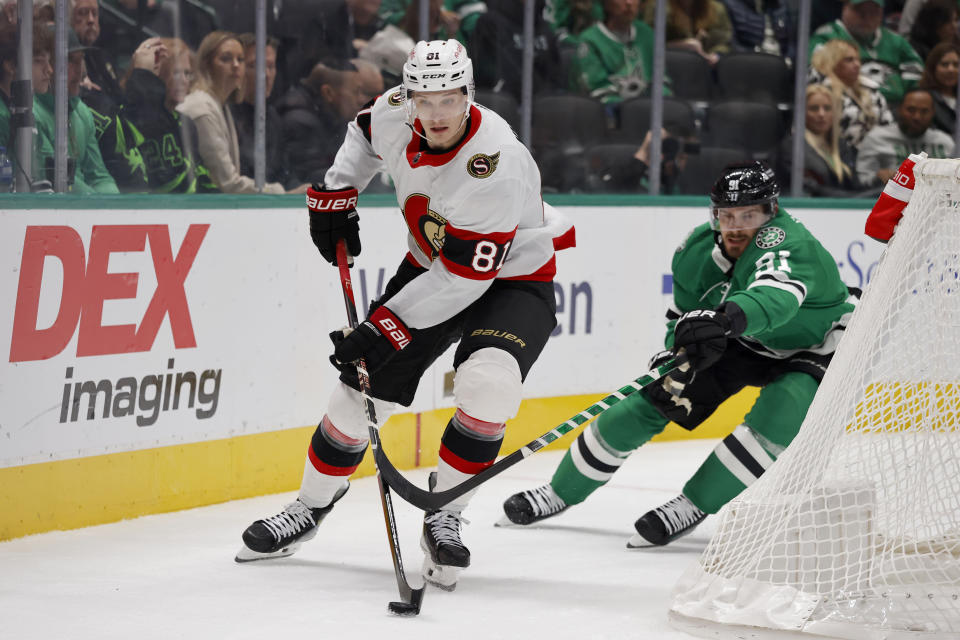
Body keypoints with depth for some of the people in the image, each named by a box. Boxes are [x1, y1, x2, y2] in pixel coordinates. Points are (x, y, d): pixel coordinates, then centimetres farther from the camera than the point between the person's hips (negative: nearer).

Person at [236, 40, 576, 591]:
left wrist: (382, 330, -29)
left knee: (488, 383, -31)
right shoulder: (396, 113, -15)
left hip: (512, 280, -6)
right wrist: (336, 191, 3)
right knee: (364, 385, 1)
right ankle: (313, 503, 25)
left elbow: (464, 279, -32)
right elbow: (366, 134, 14)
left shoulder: (496, 163, -35)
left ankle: (445, 518, -11)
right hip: (430, 267, 6)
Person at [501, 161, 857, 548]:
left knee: (780, 417, -34)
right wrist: (674, 358, -19)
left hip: (813, 347, -5)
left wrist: (724, 318, -77)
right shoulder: (695, 251, -15)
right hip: (739, 343, 5)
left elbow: (775, 296, -59)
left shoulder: (788, 243, -37)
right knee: (649, 401, -2)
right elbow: (684, 315, 0)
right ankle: (562, 492, 14)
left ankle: (692, 506, -18)